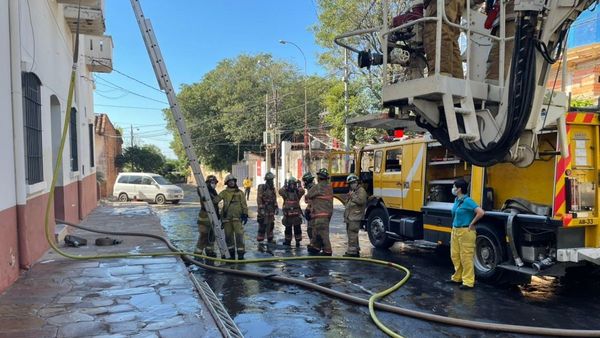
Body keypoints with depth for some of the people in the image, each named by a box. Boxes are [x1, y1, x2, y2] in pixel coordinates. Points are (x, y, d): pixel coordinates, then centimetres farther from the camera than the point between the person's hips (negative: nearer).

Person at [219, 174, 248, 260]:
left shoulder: (240, 192, 7)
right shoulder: (224, 193, 8)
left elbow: (244, 205, 7)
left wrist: (245, 214, 0)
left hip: (237, 217, -2)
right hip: (227, 218, 2)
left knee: (239, 235, -9)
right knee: (228, 236, 8)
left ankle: (241, 254, -4)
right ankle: (231, 254, 20)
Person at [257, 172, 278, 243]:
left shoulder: (272, 188, 10)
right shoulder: (262, 188, -11)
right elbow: (259, 199, -15)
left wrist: (276, 207, 8)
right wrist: (261, 209, -21)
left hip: (271, 210, 7)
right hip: (264, 210, -7)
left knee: (271, 226, 15)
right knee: (262, 226, -5)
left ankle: (270, 240, 27)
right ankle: (260, 242, 2)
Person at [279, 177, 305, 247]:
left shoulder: (297, 192, 1)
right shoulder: (285, 192, 1)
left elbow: (302, 191, -20)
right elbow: (280, 191, -20)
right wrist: (285, 186, -17)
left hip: (296, 214, -1)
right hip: (287, 214, 1)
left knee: (297, 228, 0)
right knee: (288, 228, 11)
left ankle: (298, 241, 9)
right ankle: (288, 241, 24)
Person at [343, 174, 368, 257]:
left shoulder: (361, 190, -7)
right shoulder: (352, 191, 24)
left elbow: (361, 201, -23)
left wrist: (353, 196, -15)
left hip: (355, 217, -10)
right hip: (350, 217, 10)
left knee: (352, 234, -12)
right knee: (352, 234, 14)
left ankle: (351, 251, -11)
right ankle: (356, 251, 22)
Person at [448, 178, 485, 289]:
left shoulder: (467, 201, -17)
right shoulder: (456, 200, 10)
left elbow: (481, 212, -26)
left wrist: (472, 224, -16)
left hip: (465, 232, -9)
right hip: (455, 230, 9)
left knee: (466, 257, -2)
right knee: (455, 255, 15)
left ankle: (468, 282, 7)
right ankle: (457, 277, 29)